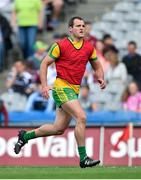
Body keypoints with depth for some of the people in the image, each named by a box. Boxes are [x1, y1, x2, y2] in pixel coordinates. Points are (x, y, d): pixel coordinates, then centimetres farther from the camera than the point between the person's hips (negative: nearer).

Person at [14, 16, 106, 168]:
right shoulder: (61, 46, -8)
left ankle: (25, 136, 31)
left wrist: (100, 78, -1)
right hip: (62, 87, -7)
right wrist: (44, 85, -13)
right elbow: (44, 64, -2)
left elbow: (97, 66, 21)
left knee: (59, 129, 10)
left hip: (74, 90, 7)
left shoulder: (89, 48, 8)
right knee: (81, 117, -22)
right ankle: (83, 158, -18)